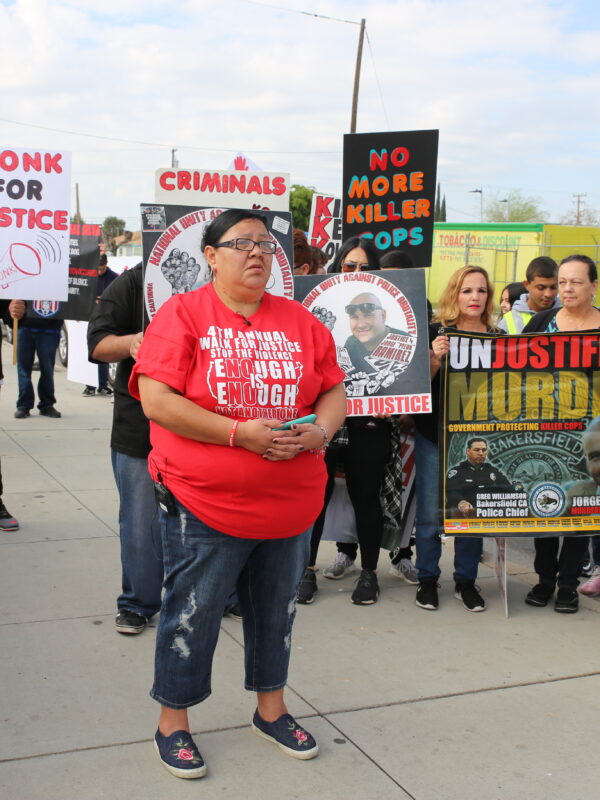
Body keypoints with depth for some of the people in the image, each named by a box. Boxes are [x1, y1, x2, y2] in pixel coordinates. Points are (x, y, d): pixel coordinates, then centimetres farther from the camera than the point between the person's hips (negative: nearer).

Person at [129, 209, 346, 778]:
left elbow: (334, 392, 12)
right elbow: (157, 400, -15)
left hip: (290, 505, 5)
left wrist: (319, 432, -11)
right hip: (204, 503, -4)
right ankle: (172, 721, 26)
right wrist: (240, 433, -20)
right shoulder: (183, 314, -6)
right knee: (191, 614, 6)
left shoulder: (300, 321, 8)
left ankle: (271, 708, 37)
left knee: (276, 610, 17)